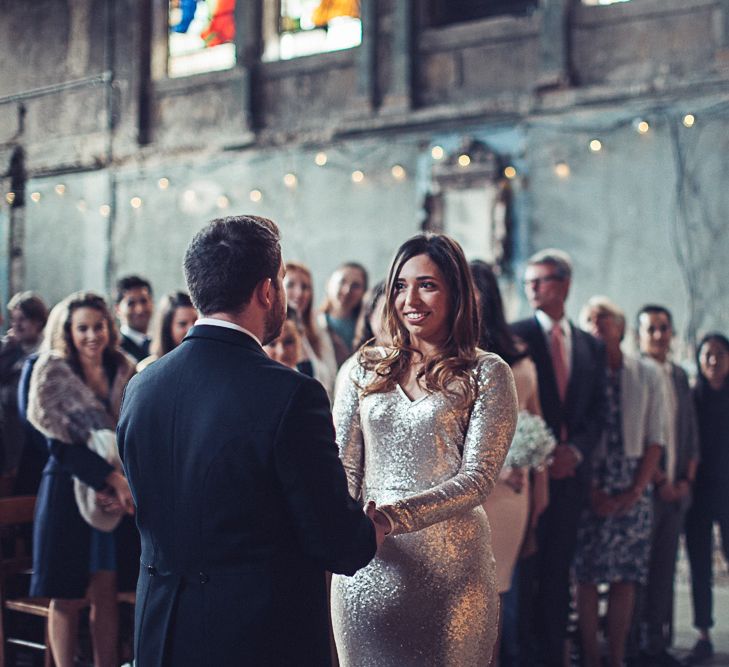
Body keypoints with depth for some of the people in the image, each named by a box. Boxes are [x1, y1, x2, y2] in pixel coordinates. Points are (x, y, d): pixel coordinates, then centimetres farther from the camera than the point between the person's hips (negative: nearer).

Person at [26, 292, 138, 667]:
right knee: (67, 597, 2)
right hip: (68, 491, -3)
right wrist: (111, 478, -21)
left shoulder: (124, 372, 6)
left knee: (106, 593, 4)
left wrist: (123, 482, -12)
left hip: (114, 494, 3)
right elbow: (59, 443, -12)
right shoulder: (52, 371, -4)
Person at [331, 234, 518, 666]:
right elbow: (344, 466, 7)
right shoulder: (362, 370, 10)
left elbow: (479, 477, -8)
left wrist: (396, 515, -23)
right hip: (369, 565, 3)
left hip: (451, 565, -2)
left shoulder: (487, 374, 0)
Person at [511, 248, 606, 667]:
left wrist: (575, 449, -8)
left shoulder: (592, 347, 13)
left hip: (570, 471, 4)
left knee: (557, 571, 8)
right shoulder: (514, 337, 0)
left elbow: (598, 413, 10)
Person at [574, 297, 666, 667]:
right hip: (588, 488, -2)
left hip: (633, 490, 2)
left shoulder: (646, 376, 8)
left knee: (625, 578, 2)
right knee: (587, 577, -2)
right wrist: (592, 493, -8)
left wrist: (635, 491, -4)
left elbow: (655, 439, 7)